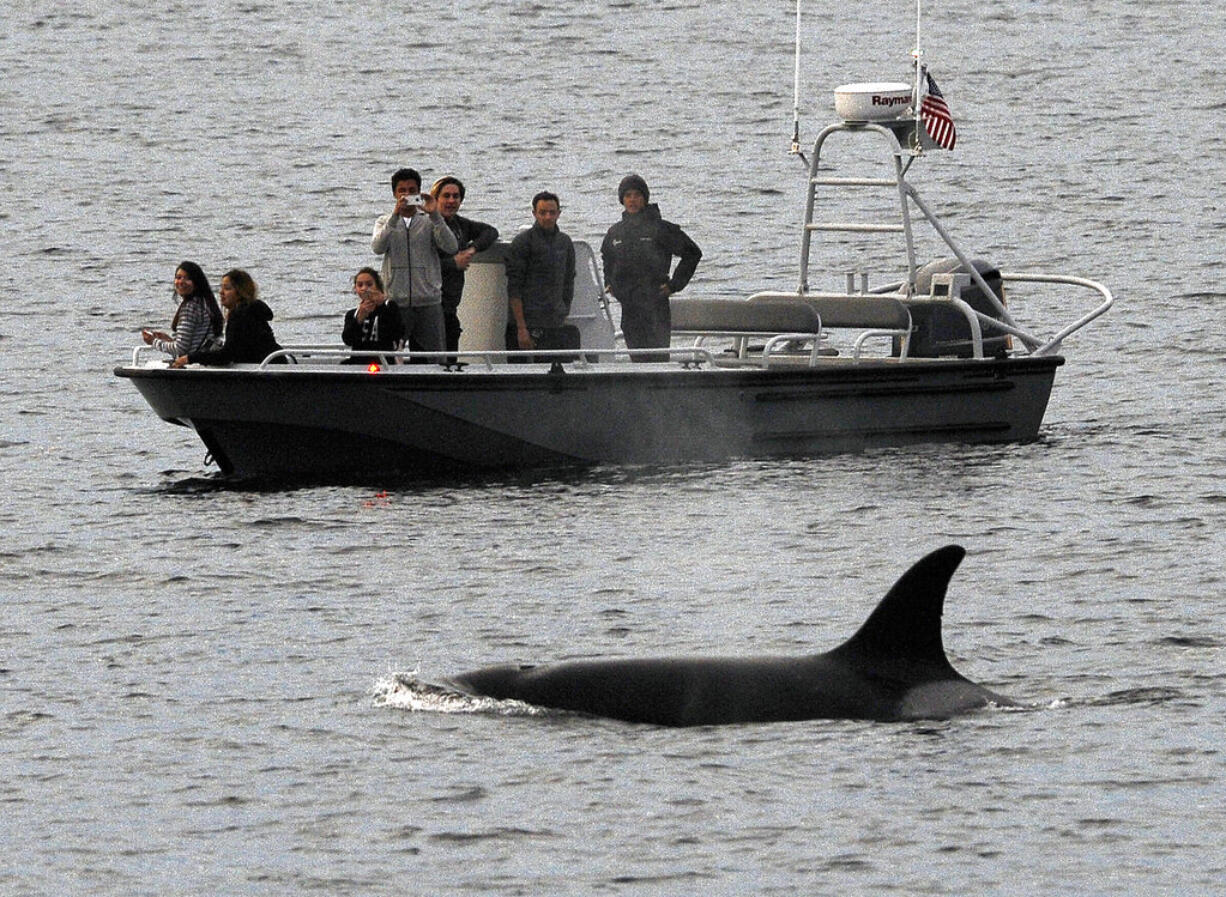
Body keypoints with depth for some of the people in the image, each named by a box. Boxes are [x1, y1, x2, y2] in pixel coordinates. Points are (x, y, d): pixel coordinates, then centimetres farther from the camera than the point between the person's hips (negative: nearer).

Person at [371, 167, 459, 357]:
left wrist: (434, 215, -15)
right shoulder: (385, 222, 11)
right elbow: (377, 247, -9)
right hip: (396, 302, 0)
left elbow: (451, 247, -6)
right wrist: (395, 215, -18)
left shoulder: (429, 222, 10)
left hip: (428, 301, 0)